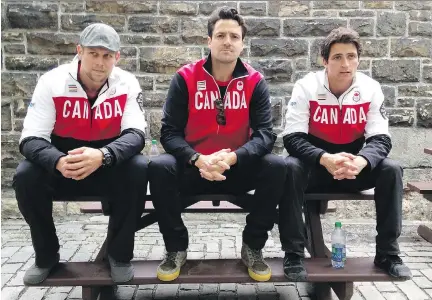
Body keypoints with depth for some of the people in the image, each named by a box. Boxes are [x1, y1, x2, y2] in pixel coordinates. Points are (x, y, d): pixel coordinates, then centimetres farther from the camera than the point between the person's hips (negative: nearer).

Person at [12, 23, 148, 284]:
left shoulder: (127, 84, -12)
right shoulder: (52, 81, -13)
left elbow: (135, 134, -20)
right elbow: (31, 139, -16)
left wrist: (102, 156, -41)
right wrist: (58, 162, -40)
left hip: (110, 166, 0)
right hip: (62, 168, 1)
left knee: (139, 169, -30)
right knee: (25, 175, -27)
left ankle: (119, 254, -9)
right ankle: (46, 256, -1)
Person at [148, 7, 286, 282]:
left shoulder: (255, 81, -4)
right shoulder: (186, 78, -6)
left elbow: (265, 133, -12)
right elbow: (169, 133, -10)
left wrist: (232, 158, -29)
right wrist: (198, 160, -27)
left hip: (239, 169, 1)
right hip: (193, 169, 0)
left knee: (277, 167, -26)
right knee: (159, 168, -29)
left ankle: (253, 247, -5)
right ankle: (176, 248, -6)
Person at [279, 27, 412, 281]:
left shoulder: (371, 89, -8)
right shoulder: (306, 87, -15)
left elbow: (381, 138, -13)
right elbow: (292, 137, -21)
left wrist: (360, 161, -36)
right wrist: (325, 159, -39)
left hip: (355, 166, 3)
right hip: (315, 165, -2)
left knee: (391, 170, -22)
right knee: (291, 168, -32)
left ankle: (388, 254, -9)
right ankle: (294, 254, -22)